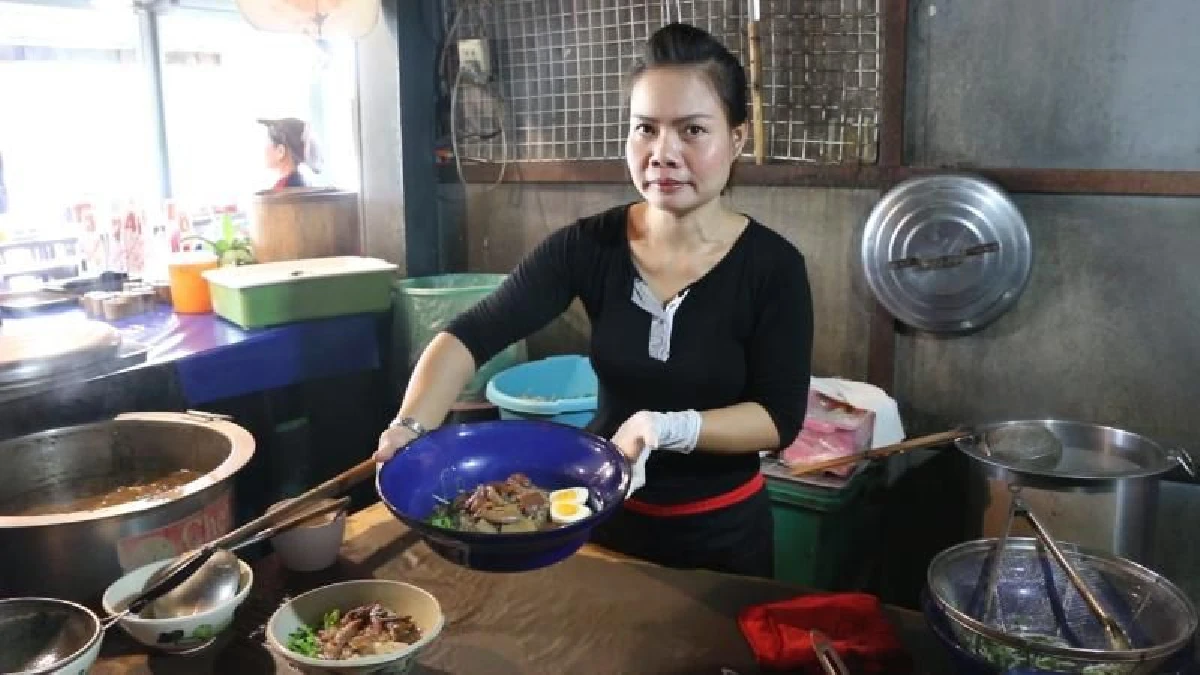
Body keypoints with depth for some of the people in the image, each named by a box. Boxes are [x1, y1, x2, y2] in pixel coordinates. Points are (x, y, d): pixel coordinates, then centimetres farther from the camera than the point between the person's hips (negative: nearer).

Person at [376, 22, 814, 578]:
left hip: (719, 533, -1)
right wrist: (412, 426, -34)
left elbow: (781, 419, -16)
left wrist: (671, 427, -32)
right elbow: (470, 337, -17)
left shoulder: (773, 266, -16)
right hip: (606, 516, 2)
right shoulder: (589, 246, -12)